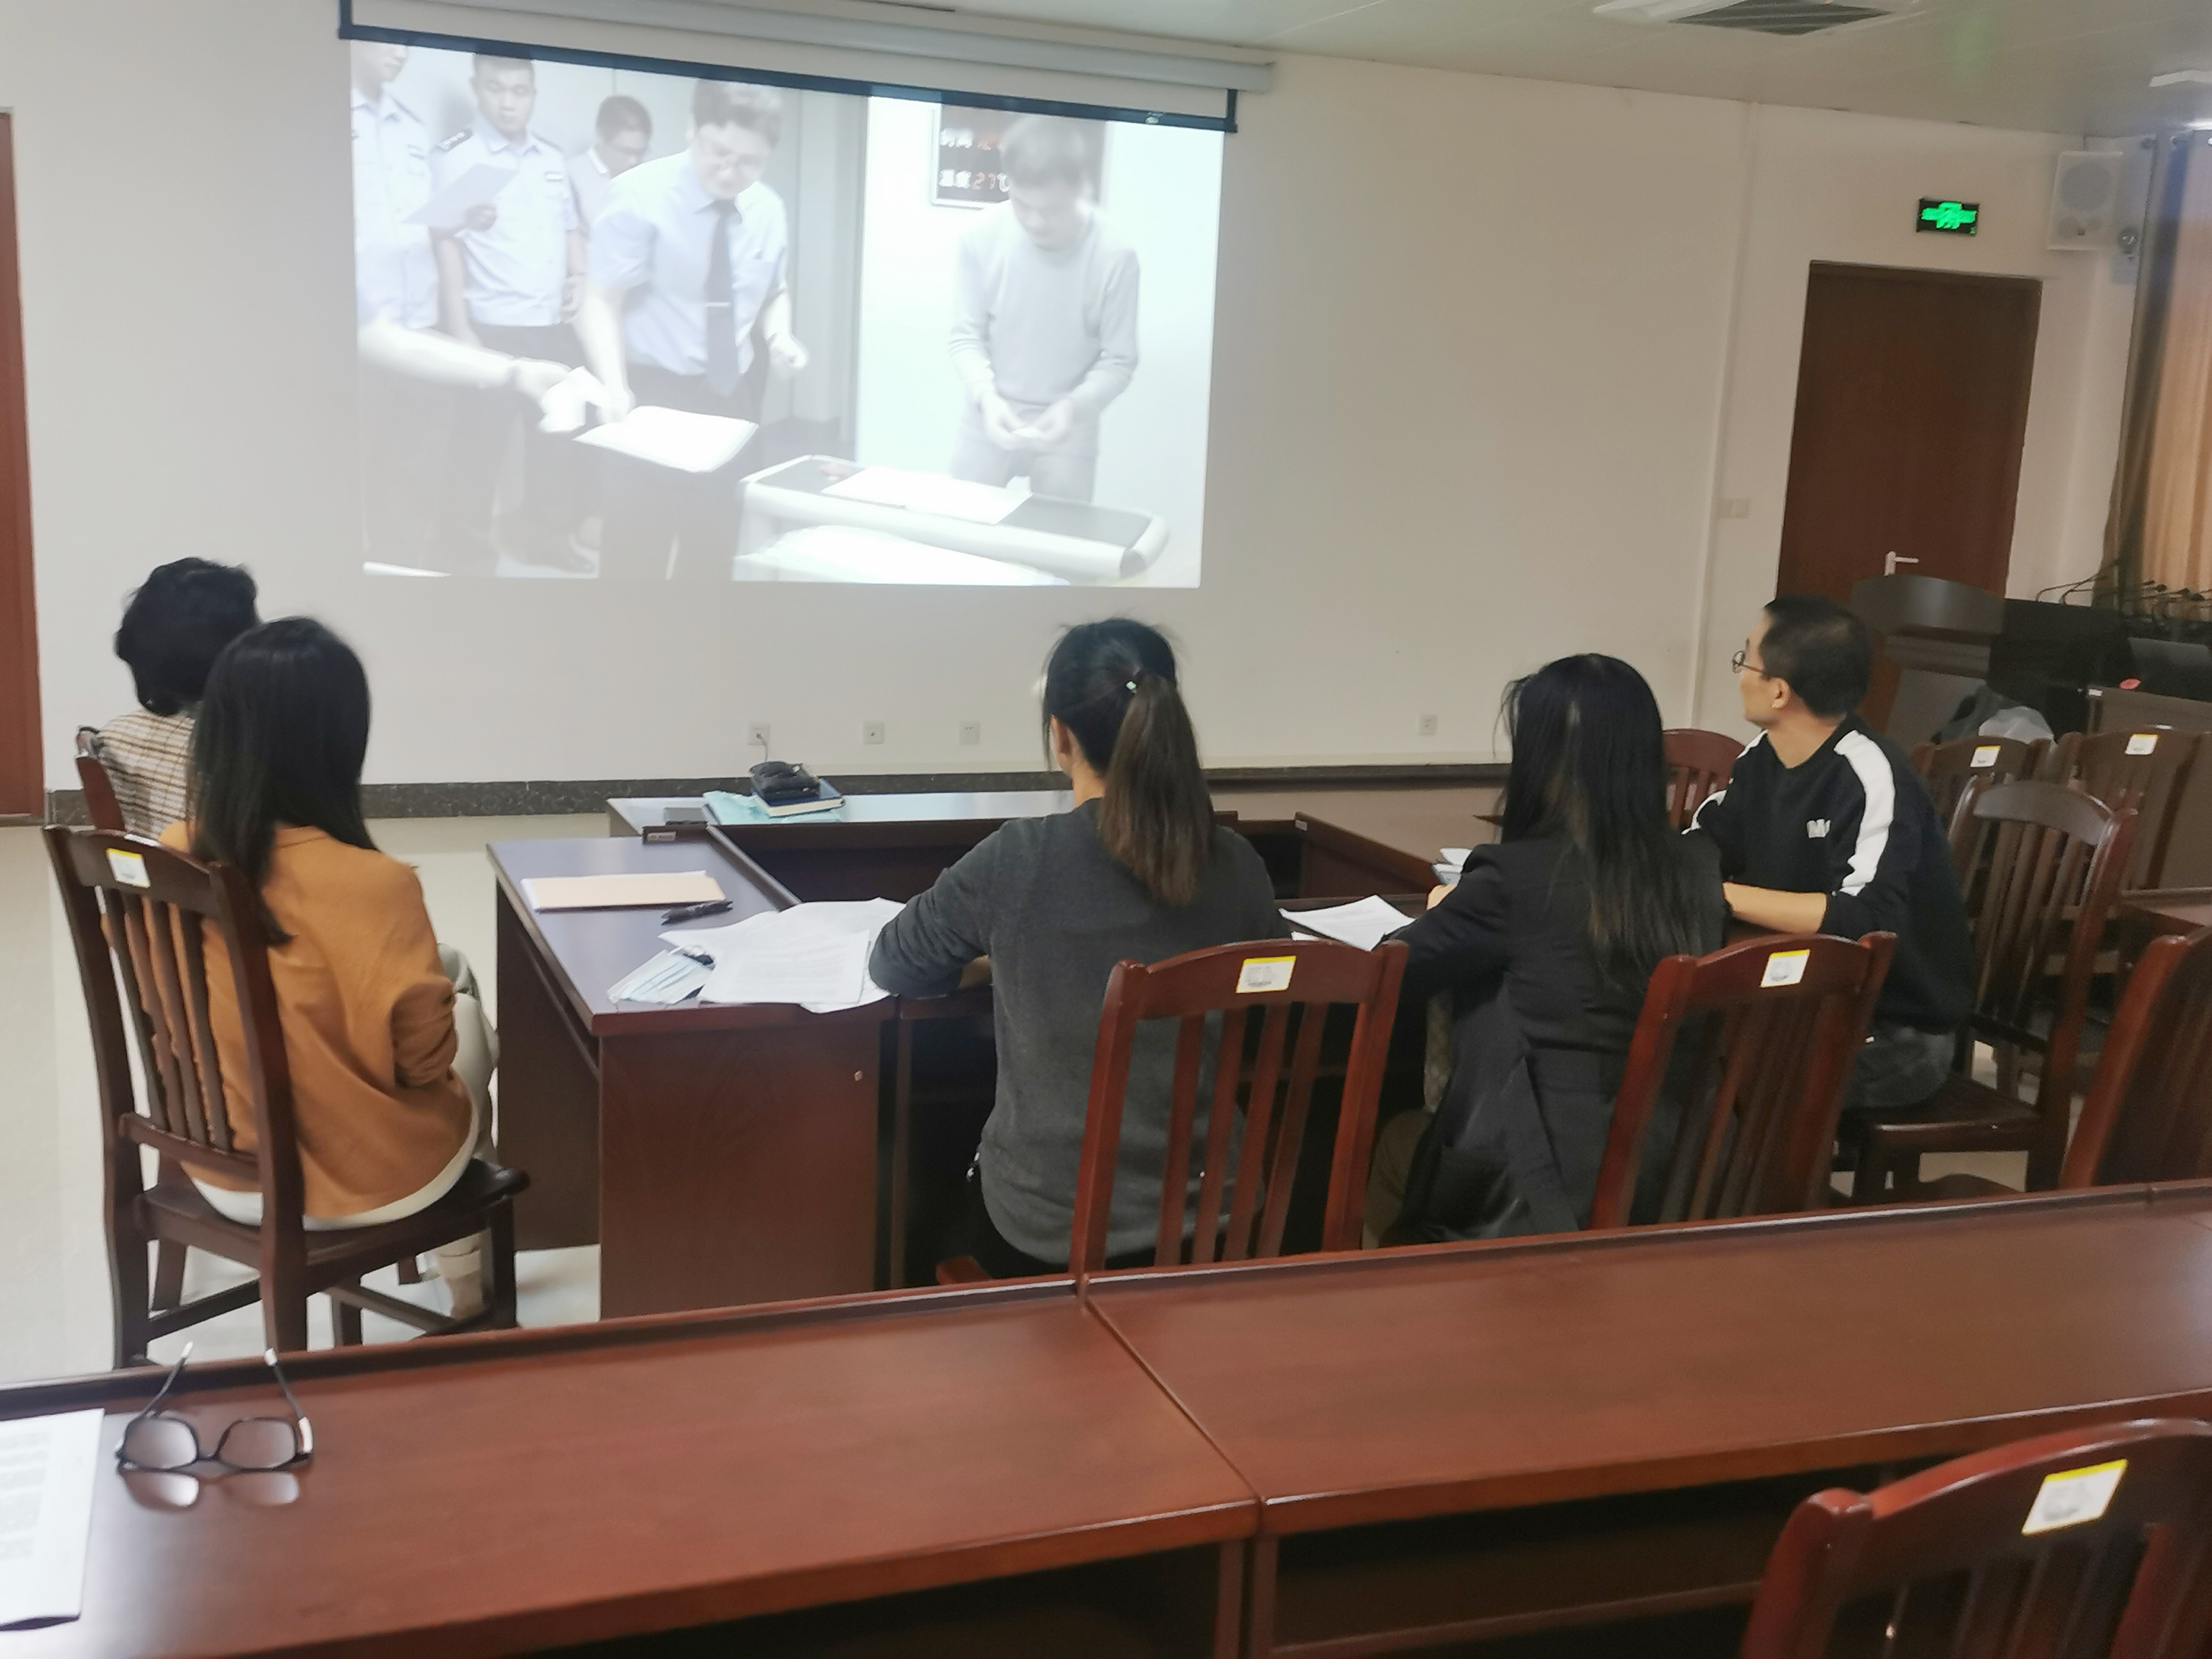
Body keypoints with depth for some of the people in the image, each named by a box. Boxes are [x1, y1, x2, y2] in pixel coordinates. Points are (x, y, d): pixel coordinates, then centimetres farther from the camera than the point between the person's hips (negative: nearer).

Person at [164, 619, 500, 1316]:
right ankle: (468, 1289, 41)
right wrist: (438, 990, 4)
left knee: (451, 968, 26)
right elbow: (424, 1058, -18)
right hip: (368, 1184, -5)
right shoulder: (372, 885, -30)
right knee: (464, 1008, 26)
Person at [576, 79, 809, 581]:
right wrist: (616, 388, -34)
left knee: (715, 541, 15)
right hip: (654, 394, -5)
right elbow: (601, 303, -18)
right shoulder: (641, 196, -14)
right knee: (637, 544, -5)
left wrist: (779, 336, -5)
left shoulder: (769, 211, 2)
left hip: (730, 396, 5)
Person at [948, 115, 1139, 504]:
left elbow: (1119, 361, -12)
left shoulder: (1113, 256, -22)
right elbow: (966, 336, -7)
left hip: (1066, 426, -1)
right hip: (990, 415, 2)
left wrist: (1074, 406, -29)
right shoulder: (981, 236, -17)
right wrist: (987, 396, -24)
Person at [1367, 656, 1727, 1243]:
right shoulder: (1698, 868, -1)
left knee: (1391, 1144, 26)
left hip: (1542, 1187, -5)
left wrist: (1449, 913, 15)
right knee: (1419, 1136, 29)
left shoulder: (1517, 875, -17)